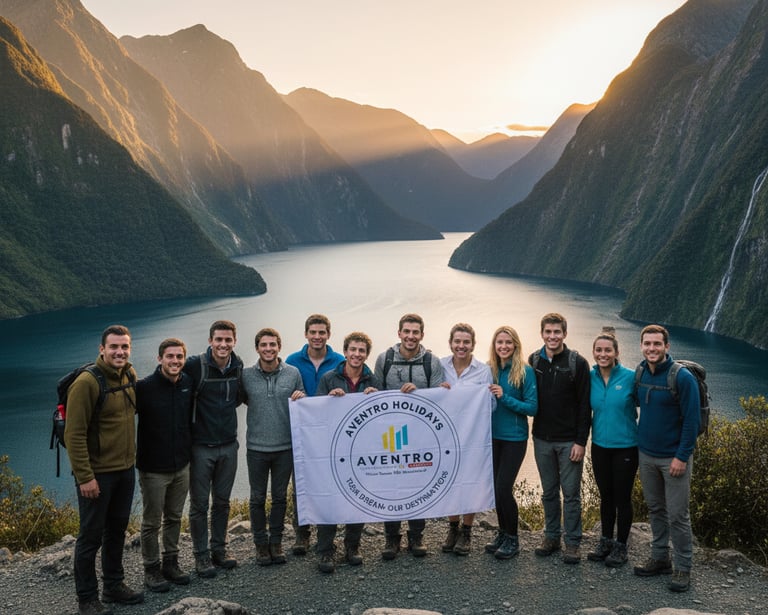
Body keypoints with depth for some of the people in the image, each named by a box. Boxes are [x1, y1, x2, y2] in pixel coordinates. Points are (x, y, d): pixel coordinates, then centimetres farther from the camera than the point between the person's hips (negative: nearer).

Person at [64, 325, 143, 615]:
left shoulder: (130, 375, 3)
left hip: (125, 470, 7)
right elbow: (74, 434, -20)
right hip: (97, 473, -7)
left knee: (117, 529, 18)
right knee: (91, 536, 3)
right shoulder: (87, 383, -19)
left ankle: (114, 585, 33)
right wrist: (84, 477, -21)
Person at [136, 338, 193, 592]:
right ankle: (152, 569, 21)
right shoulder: (145, 387, -16)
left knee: (174, 518, 16)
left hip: (182, 466, 5)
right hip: (153, 468, -5)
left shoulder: (188, 383, 0)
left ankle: (171, 564, 30)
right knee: (152, 522, 7)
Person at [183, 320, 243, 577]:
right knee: (199, 504, 6)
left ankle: (219, 549, 28)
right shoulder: (195, 365, -15)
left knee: (222, 501, 15)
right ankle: (201, 555, 18)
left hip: (228, 445, 5)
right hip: (201, 447, -4)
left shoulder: (238, 366, 2)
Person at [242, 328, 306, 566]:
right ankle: (261, 543, 24)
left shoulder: (293, 373, -2)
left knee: (280, 497, 13)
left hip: (285, 447, 1)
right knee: (258, 498, 9)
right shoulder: (246, 375, -4)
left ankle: (276, 541, 28)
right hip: (256, 448, -1)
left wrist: (300, 399, -10)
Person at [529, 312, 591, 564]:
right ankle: (551, 536, 25)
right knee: (549, 491, 13)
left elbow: (584, 405, -8)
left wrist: (581, 441, -11)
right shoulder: (534, 361, 4)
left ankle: (573, 542, 14)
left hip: (569, 441, -3)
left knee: (571, 492, 3)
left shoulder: (577, 363, -7)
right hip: (542, 439, 4)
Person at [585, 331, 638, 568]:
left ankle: (620, 546, 22)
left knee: (622, 497, 8)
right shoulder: (590, 377, -1)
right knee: (606, 496, 16)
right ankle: (605, 541, 31)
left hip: (625, 446, -3)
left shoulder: (630, 377, -13)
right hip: (600, 445, 4)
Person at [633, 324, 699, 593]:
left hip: (674, 457, -6)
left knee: (677, 515, 0)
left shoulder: (682, 377, -16)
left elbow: (692, 420, -15)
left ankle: (683, 568, 13)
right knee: (655, 510, 16)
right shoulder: (640, 373, 2)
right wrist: (638, 441, 11)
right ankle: (659, 559, 28)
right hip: (646, 455, 6)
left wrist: (681, 457, -17)